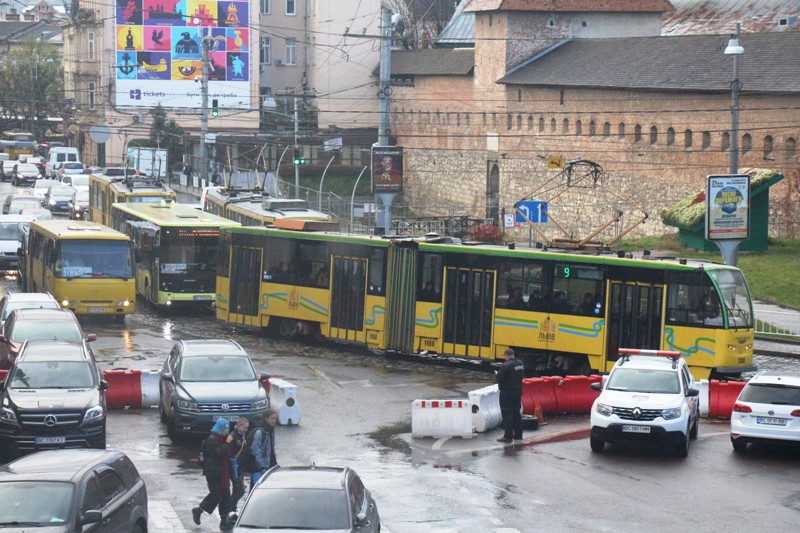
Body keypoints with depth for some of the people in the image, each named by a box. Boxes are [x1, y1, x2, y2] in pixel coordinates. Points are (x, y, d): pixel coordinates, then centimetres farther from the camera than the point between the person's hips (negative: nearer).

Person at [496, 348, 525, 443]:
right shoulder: (521, 364, 3)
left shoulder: (505, 366, -22)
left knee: (507, 415, -1)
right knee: (517, 414, 16)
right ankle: (518, 434, 22)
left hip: (506, 393, -8)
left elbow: (499, 378, -19)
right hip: (517, 391, 8)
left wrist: (500, 384, 2)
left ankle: (508, 436, 0)